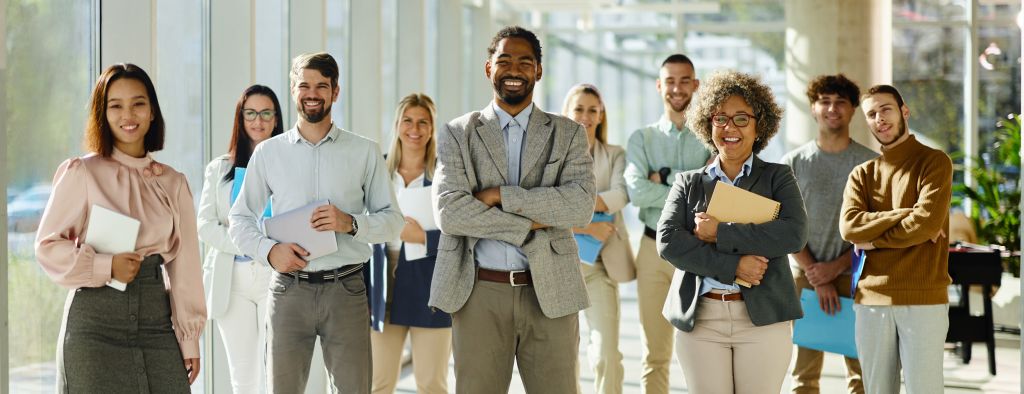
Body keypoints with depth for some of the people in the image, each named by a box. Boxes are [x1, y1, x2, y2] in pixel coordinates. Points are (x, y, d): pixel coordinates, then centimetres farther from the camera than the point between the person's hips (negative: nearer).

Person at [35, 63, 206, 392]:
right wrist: (107, 266, -15)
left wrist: (190, 338, 7)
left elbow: (184, 265, 10)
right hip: (96, 319, -3)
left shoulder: (174, 183, 10)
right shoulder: (82, 173, -1)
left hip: (157, 320, 3)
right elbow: (47, 245, -2)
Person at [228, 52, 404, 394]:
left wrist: (351, 223, -12)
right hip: (289, 288, 1)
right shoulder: (267, 153, 9)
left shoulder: (365, 152, 6)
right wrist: (269, 250, -7)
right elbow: (240, 219, 12)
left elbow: (392, 219, 7)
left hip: (346, 289, -1)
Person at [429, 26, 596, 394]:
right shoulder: (457, 134, 6)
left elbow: (581, 205, -8)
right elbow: (449, 211, -7)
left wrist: (500, 195, -12)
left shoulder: (568, 134, 8)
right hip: (480, 295, 0)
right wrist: (528, 226, -11)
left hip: (550, 294, 0)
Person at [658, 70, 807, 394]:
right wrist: (732, 266, -14)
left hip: (763, 317, -1)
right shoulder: (688, 183, 13)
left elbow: (794, 234, -9)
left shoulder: (777, 177, 9)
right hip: (699, 318, 1)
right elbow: (668, 241, -3)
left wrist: (720, 233, -11)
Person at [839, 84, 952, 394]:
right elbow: (849, 226, -4)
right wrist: (908, 214, -12)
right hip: (871, 299, 4)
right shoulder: (862, 175, 13)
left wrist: (873, 240, -4)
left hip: (923, 299, -4)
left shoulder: (934, 162, 1)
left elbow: (928, 223, -13)